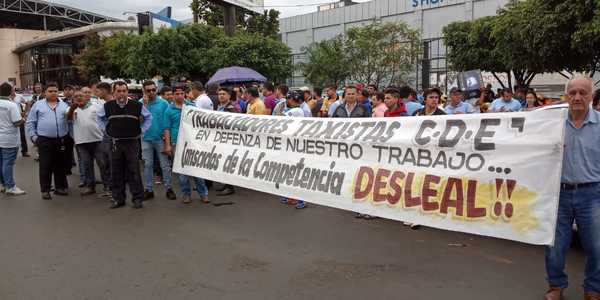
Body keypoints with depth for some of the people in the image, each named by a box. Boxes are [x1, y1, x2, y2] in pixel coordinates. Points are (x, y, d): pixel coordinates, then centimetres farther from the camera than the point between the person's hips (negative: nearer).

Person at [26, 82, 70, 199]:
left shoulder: (64, 105, 11)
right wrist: (33, 136, -2)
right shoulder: (38, 105, 6)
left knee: (60, 165, 9)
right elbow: (30, 122, 6)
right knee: (45, 166, 0)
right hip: (44, 140, -2)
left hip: (61, 140, 2)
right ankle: (45, 190, 9)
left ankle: (60, 187, 20)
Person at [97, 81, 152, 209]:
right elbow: (99, 117, 20)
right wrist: (106, 130, 11)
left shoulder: (137, 105, -5)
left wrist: (141, 131, 3)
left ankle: (138, 198, 8)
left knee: (133, 171, 0)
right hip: (115, 143, 3)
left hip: (132, 142, -2)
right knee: (116, 172, 8)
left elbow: (149, 117, 9)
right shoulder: (107, 106, 1)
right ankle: (118, 198, 18)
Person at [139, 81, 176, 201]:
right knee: (147, 165, 10)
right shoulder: (140, 103, 1)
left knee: (165, 165, 2)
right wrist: (145, 104, -15)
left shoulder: (163, 103, -4)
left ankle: (169, 189, 10)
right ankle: (148, 189, 18)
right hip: (146, 138, 2)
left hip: (160, 138, -2)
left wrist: (166, 134, -8)